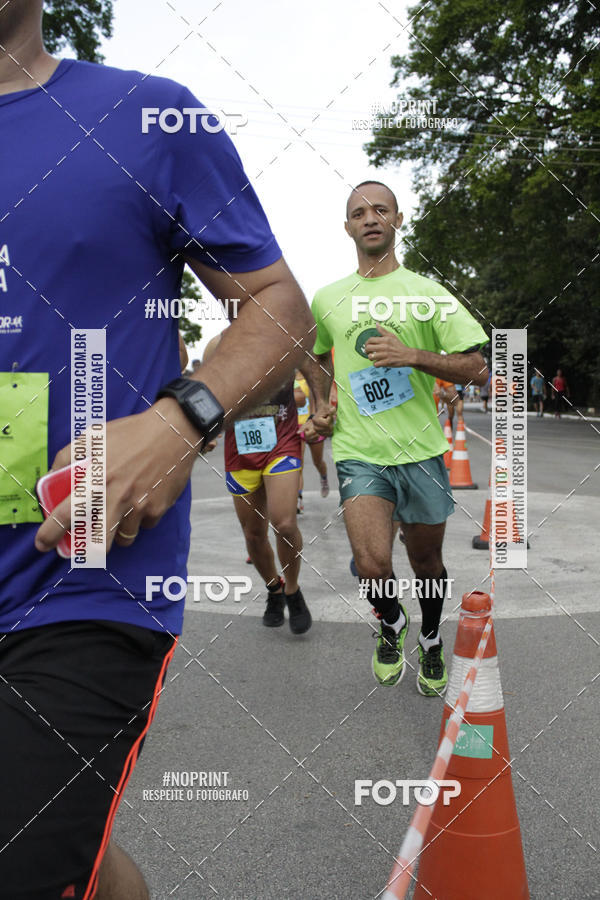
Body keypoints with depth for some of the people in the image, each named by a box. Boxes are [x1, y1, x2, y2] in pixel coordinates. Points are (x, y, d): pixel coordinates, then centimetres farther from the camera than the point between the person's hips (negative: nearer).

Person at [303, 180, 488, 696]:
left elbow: (478, 369, -2)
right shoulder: (327, 299, 9)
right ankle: (392, 625, 17)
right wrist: (322, 406, 10)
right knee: (373, 566, -18)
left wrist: (413, 355, -16)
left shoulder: (427, 293, 1)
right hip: (358, 452, 0)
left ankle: (431, 640, 42)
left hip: (421, 449, 0)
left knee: (426, 562, 12)